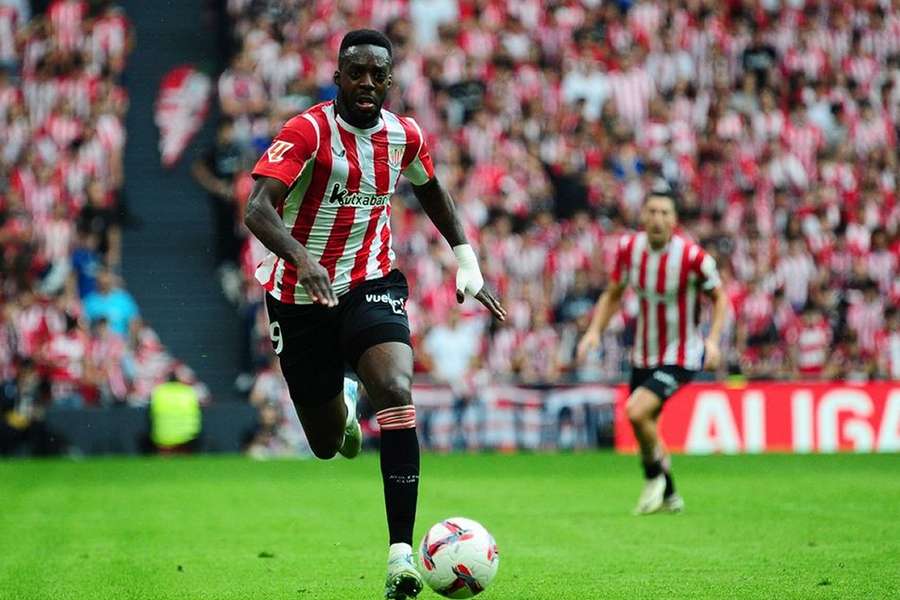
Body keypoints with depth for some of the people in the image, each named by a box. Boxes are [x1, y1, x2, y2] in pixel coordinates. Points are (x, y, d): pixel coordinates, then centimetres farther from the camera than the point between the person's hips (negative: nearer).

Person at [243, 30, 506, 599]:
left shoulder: (405, 136, -1)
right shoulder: (308, 131, -16)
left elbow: (432, 190, 22)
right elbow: (258, 209, -29)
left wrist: (469, 262, 14)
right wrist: (302, 259, -47)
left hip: (372, 285, 2)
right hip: (301, 295, -2)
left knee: (396, 392, -28)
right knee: (327, 445, 9)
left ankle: (402, 552, -29)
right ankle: (343, 404, 52)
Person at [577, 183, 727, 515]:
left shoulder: (692, 256, -20)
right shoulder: (628, 248, -6)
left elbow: (719, 296, -5)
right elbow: (613, 294, 9)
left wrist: (713, 339, -19)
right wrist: (595, 331, -5)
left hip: (680, 356, -6)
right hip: (643, 356, 6)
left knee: (636, 412, -24)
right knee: (645, 428, 14)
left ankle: (655, 477, 3)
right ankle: (669, 497, 37)